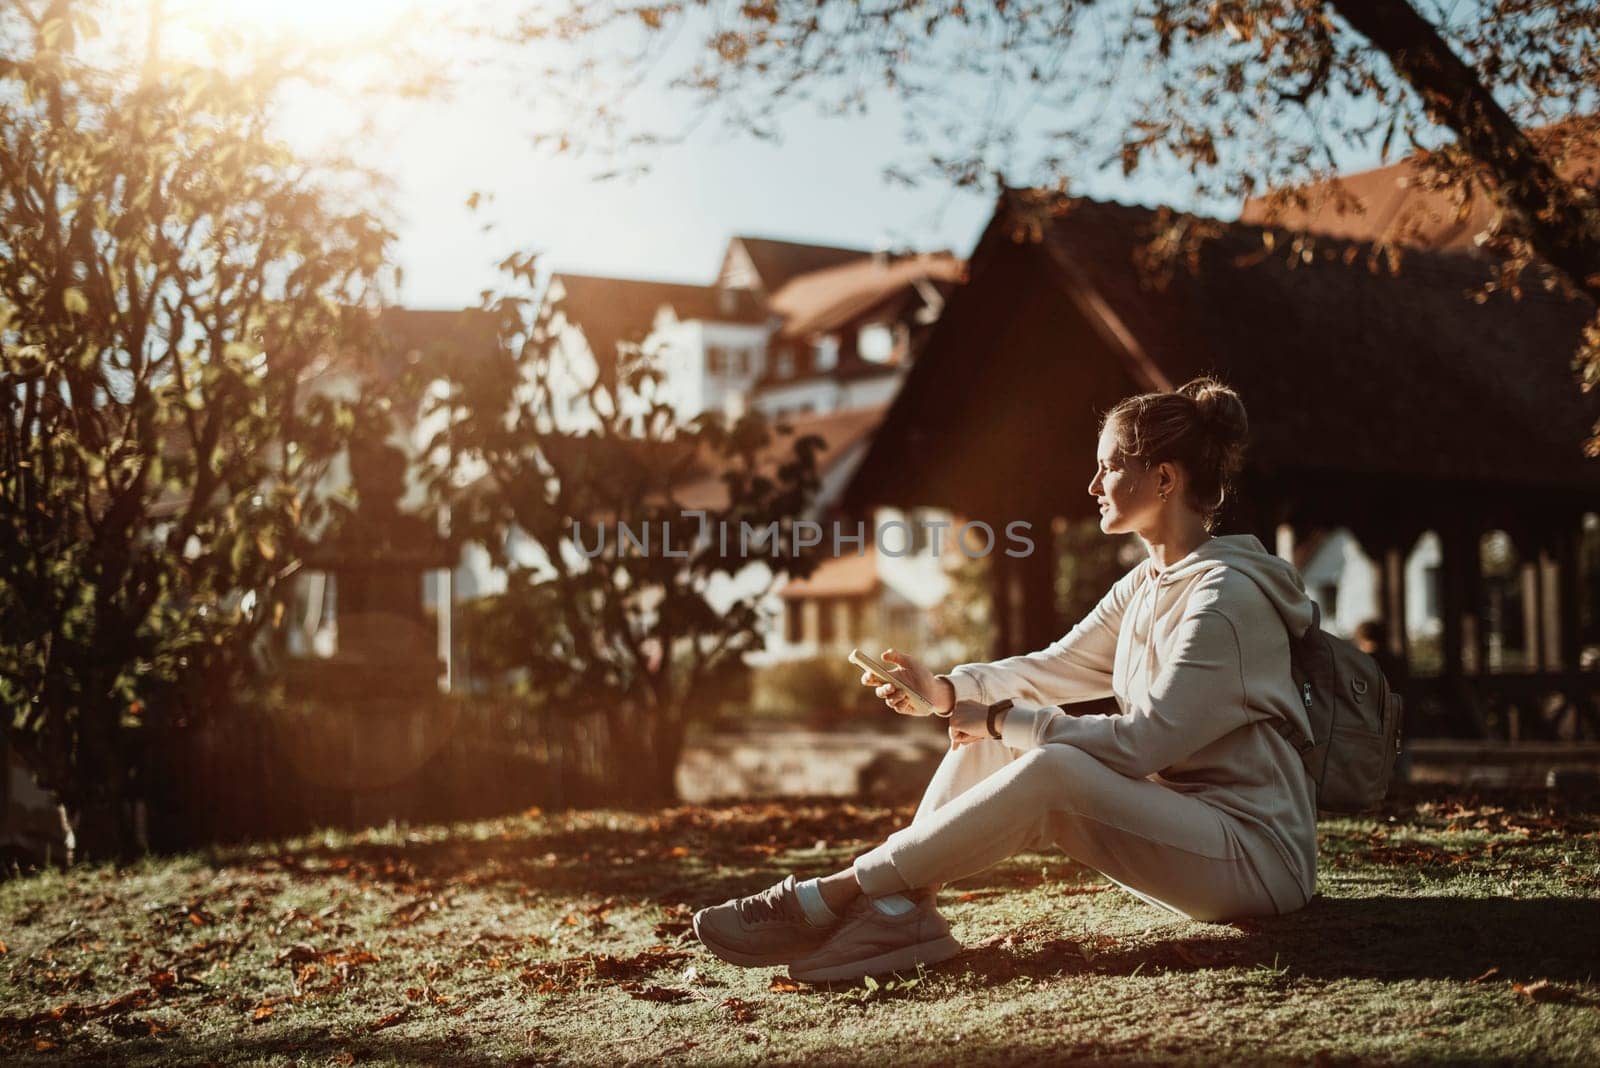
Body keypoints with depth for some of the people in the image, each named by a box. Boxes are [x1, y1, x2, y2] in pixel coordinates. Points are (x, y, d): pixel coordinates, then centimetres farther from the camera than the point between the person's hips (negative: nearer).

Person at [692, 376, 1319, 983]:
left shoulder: (1228, 596, -18)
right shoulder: (1145, 583, 12)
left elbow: (1142, 743, -22)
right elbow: (1055, 668, 13)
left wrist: (1004, 721, -15)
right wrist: (943, 689, -3)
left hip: (1256, 853, -9)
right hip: (1169, 817, 9)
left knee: (1051, 771, -32)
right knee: (989, 736, -2)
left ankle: (830, 898, -28)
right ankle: (899, 909, -19)